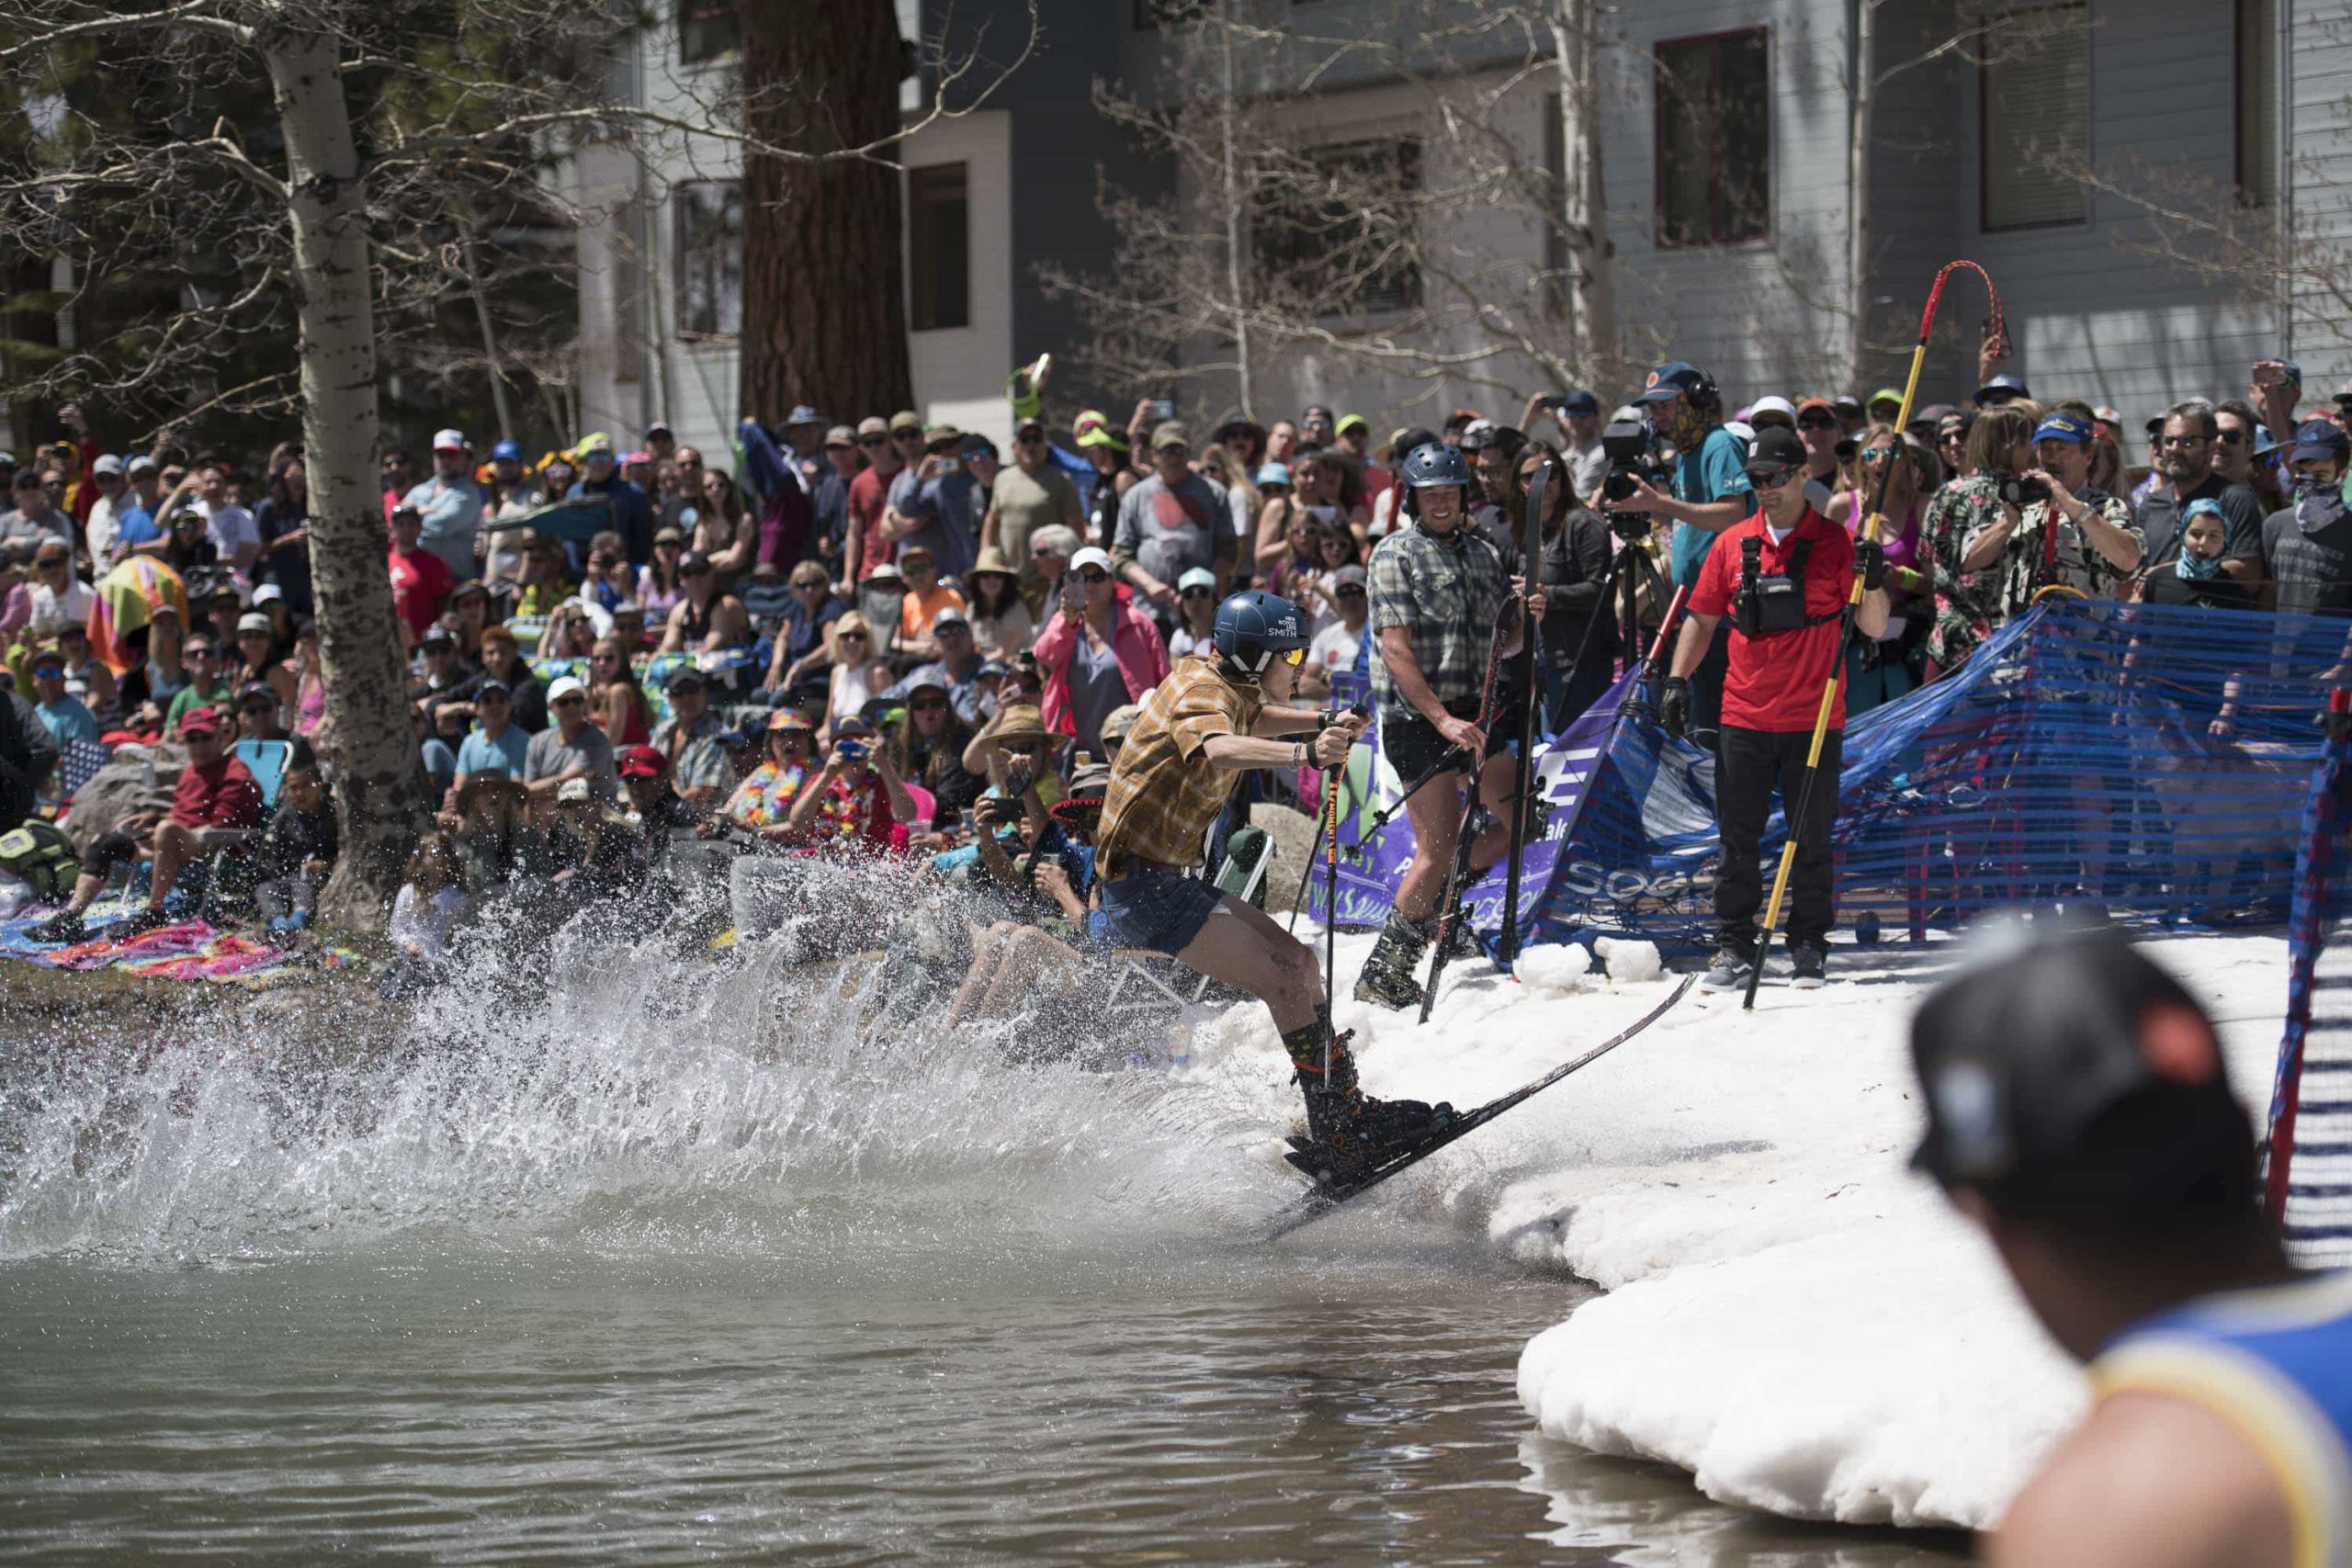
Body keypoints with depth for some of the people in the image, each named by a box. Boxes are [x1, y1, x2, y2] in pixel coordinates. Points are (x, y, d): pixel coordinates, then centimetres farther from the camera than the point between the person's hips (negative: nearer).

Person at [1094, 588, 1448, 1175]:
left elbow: (1250, 719, 39)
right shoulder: (1199, 689, -17)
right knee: (1286, 982, -16)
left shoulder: (1225, 686, 12)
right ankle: (1344, 1134, -18)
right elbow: (1218, 749, -43)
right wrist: (1306, 753, -57)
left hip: (1165, 879, 10)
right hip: (1142, 881, -10)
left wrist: (1324, 725, 26)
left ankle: (1344, 1111, 10)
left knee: (1300, 963, 9)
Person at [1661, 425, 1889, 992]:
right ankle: (1734, 949, 10)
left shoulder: (1834, 543, -1)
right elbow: (1702, 619, 15)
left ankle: (1808, 947, 15)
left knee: (1811, 842, 5)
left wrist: (1873, 583, -21)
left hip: (1813, 721, -2)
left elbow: (1874, 628, -2)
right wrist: (1677, 679, 4)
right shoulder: (1734, 545, 6)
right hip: (1744, 720, 2)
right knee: (1737, 842, 4)